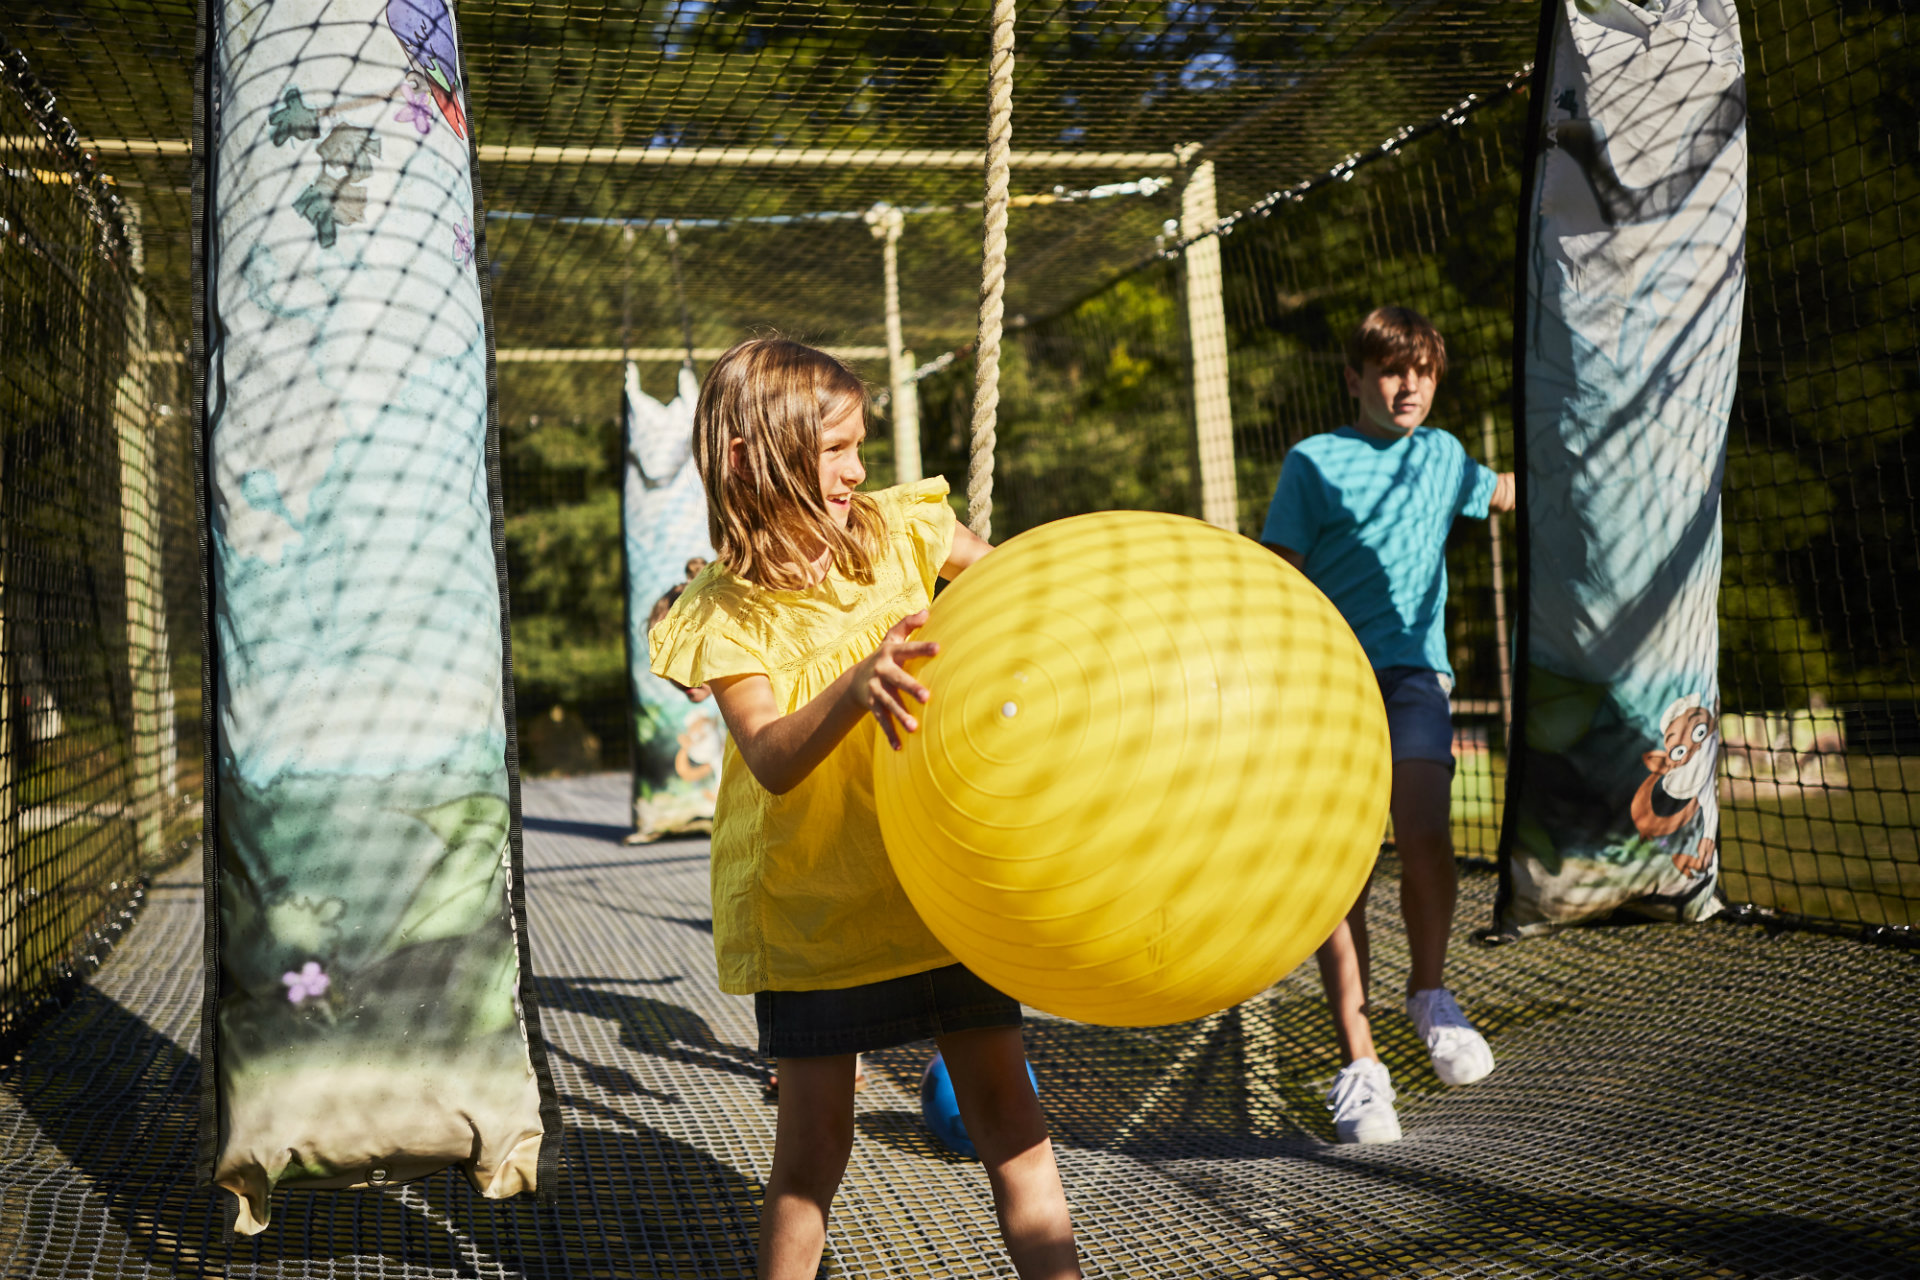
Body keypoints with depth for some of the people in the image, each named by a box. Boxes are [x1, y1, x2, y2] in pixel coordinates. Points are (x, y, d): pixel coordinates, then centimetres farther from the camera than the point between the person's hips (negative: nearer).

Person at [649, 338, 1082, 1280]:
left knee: (1003, 1106, 3)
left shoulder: (892, 530, -1)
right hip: (808, 902, -2)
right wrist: (858, 686, -41)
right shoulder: (725, 614, -10)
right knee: (815, 1137, 5)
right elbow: (772, 760, -24)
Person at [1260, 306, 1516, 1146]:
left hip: (1414, 671, 2)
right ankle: (1359, 1065, -4)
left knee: (1425, 835, -20)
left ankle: (1430, 993, 6)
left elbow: (1508, 494, 41)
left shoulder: (1442, 455, 18)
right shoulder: (1313, 461, 6)